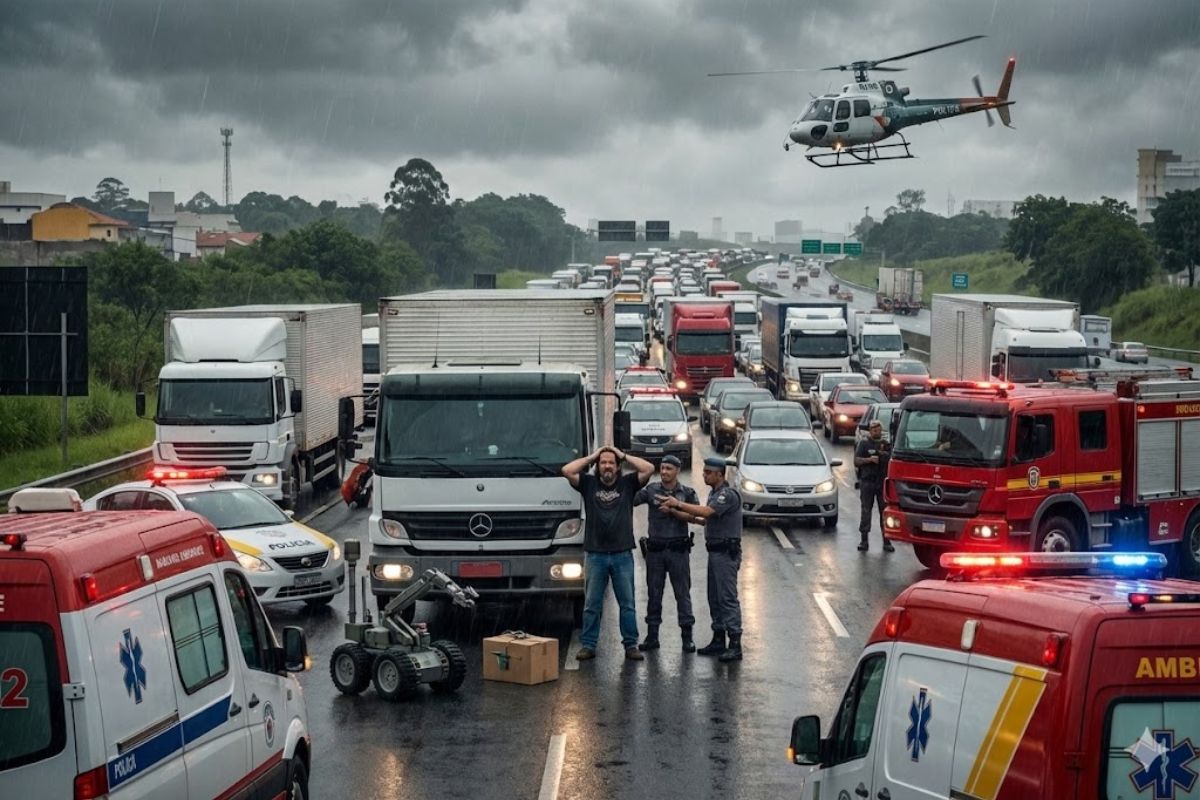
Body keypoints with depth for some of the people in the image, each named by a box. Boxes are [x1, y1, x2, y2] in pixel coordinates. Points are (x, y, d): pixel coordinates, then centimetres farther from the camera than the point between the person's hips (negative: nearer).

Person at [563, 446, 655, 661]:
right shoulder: (588, 484, 6)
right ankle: (588, 645, 10)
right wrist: (591, 457, 2)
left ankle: (631, 645, 9)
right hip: (595, 554, 0)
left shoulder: (628, 483, 7)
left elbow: (649, 469, -5)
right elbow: (567, 471, -6)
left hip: (622, 555, 0)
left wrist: (624, 456, 3)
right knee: (591, 604, 5)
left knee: (627, 604, 4)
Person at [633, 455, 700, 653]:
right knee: (653, 593, 7)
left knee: (683, 593, 1)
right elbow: (631, 501, -5)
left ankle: (687, 637, 5)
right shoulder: (651, 490, 5)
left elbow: (693, 516, -9)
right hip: (655, 549, 1)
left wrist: (673, 510, -17)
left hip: (678, 549, -1)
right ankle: (652, 636, 13)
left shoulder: (687, 493, 3)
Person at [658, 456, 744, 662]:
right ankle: (718, 640, 19)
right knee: (715, 597, 12)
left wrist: (679, 504, -21)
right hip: (715, 550, 10)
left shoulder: (728, 495, -15)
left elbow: (706, 512, -27)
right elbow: (707, 518, 16)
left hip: (726, 552, -10)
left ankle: (735, 644, -11)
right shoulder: (714, 493, 17)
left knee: (727, 597, -11)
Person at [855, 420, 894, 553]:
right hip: (867, 481, -2)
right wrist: (869, 459, -17)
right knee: (865, 511, -2)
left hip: (883, 482, 2)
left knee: (885, 512, 1)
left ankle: (886, 541, 5)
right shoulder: (864, 444, 6)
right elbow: (856, 461, -2)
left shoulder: (886, 444, 14)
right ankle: (864, 540, 2)